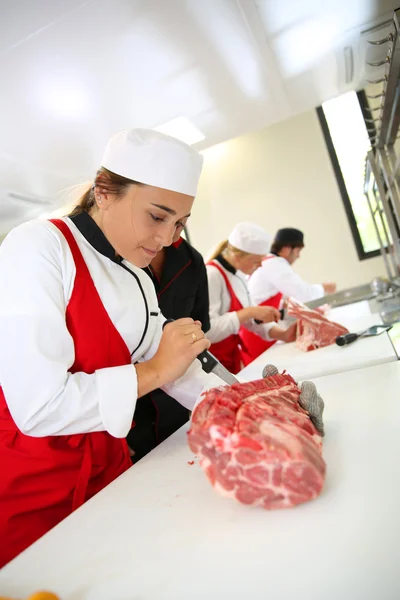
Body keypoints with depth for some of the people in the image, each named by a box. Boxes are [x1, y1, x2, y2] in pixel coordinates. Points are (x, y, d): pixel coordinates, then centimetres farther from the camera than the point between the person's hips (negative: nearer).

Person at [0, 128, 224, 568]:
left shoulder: (139, 281, 3)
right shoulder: (39, 247, -20)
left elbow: (169, 366, 4)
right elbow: (39, 406, -28)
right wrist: (152, 372, -21)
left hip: (107, 465, 7)